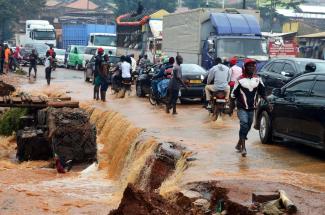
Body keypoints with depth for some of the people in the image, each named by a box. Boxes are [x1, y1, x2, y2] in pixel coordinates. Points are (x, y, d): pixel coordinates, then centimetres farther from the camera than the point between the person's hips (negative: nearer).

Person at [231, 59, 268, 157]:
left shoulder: (258, 79, 6)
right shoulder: (240, 80, -5)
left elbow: (262, 92, 12)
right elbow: (234, 94, 0)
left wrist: (268, 103, 3)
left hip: (252, 108, 5)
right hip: (241, 108, -4)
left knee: (248, 127, 10)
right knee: (244, 124, -21)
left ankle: (239, 144, 30)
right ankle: (243, 147, -18)